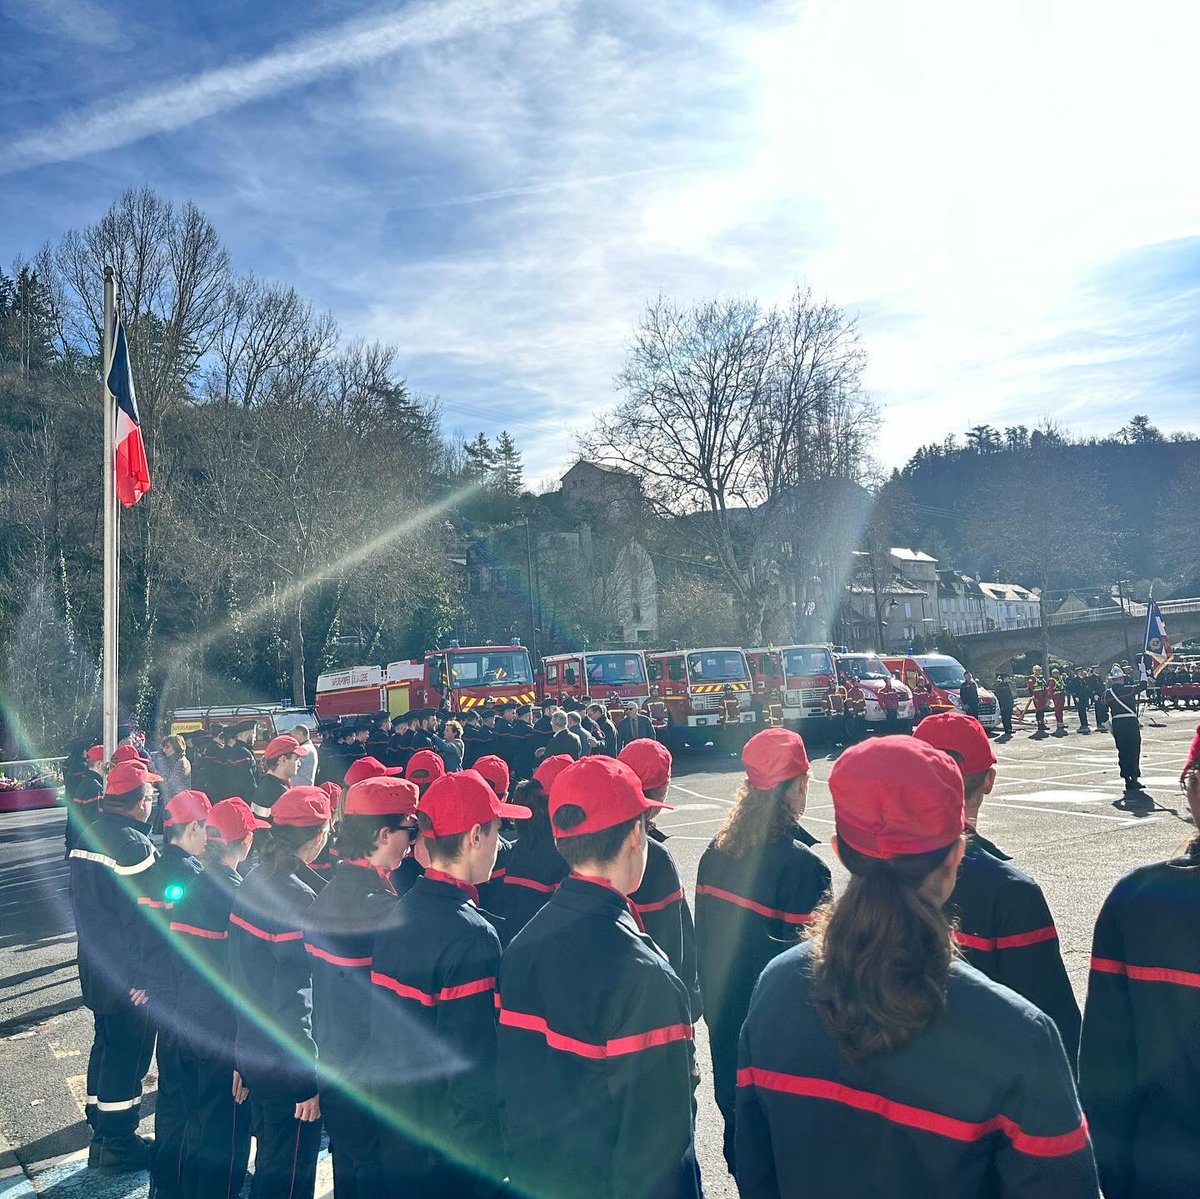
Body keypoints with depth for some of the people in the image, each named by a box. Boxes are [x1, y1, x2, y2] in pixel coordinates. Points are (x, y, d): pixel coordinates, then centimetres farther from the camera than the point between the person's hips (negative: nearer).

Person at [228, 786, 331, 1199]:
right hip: (287, 1065, -8)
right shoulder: (300, 899, -24)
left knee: (270, 1158, 24)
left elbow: (238, 972, 8)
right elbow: (297, 998, -23)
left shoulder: (252, 883, 1)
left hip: (251, 1052, 8)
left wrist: (240, 1055, 16)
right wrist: (308, 1080, -15)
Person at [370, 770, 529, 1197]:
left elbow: (385, 1027, 8)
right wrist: (491, 1162, -15)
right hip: (448, 1155, -7)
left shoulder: (396, 914, -1)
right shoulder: (472, 937, -26)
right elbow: (475, 1068, -25)